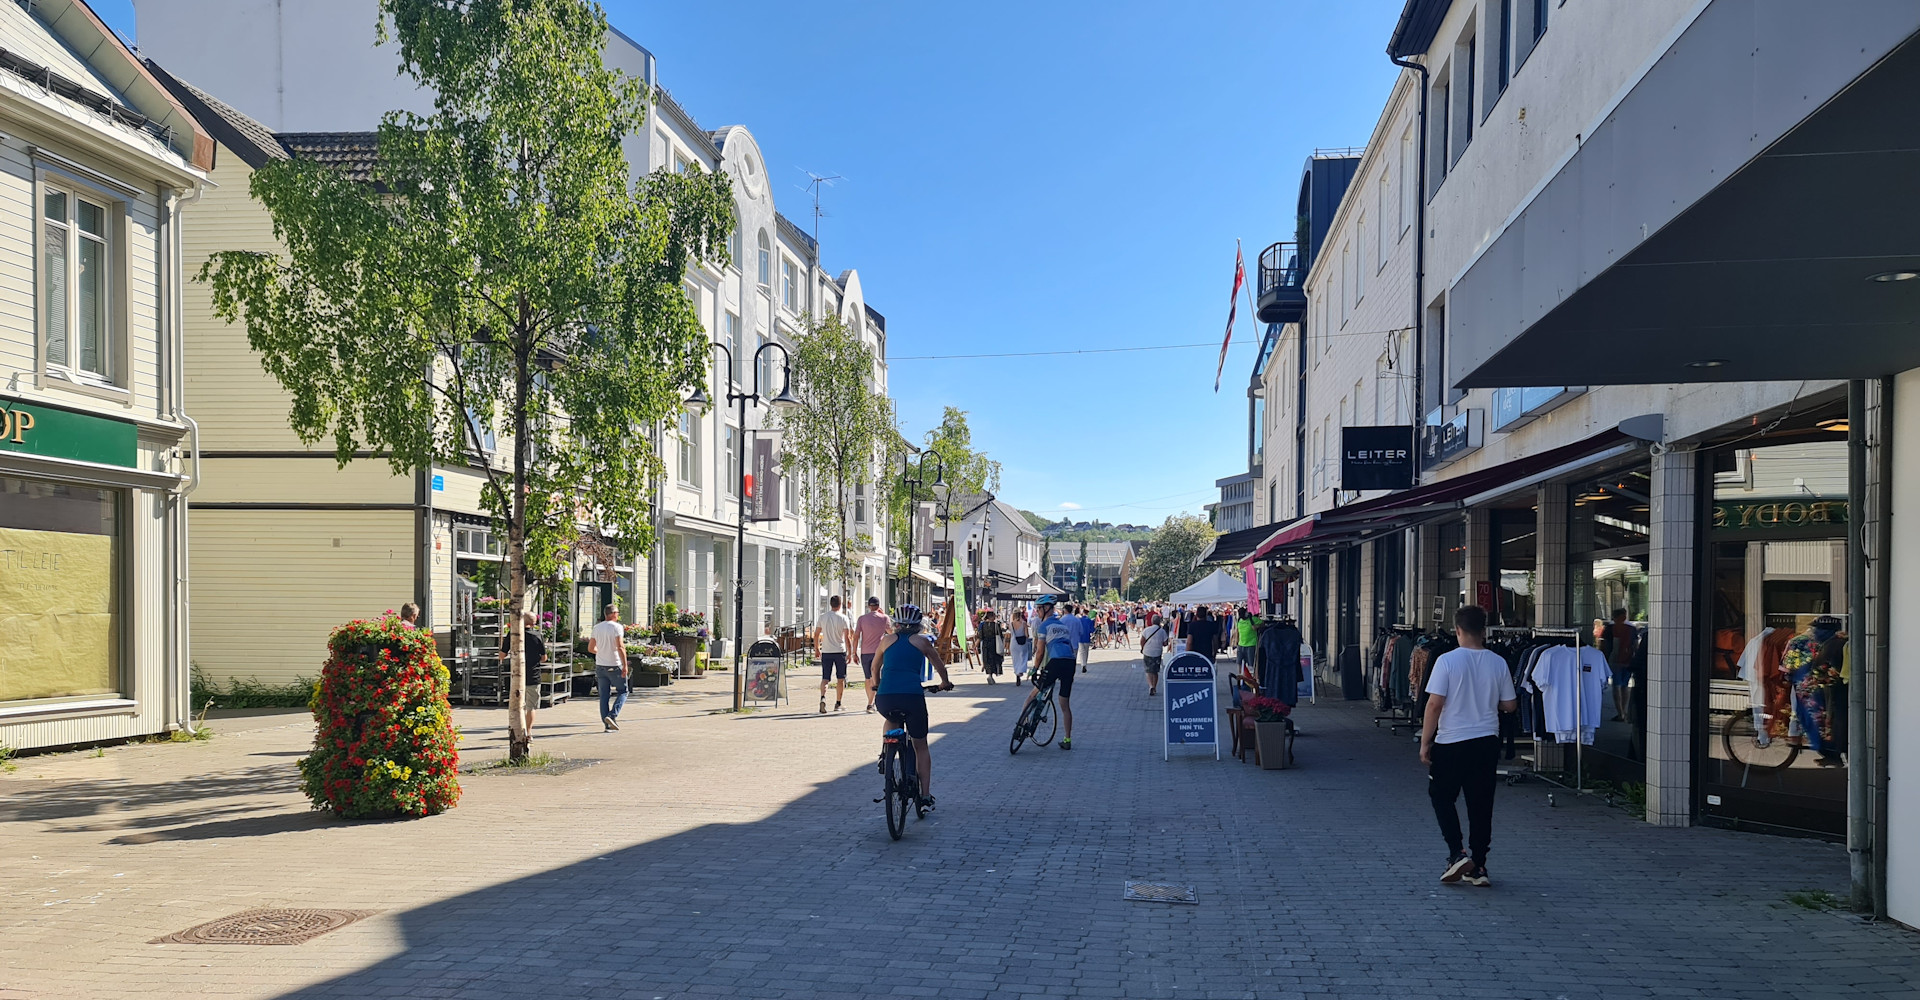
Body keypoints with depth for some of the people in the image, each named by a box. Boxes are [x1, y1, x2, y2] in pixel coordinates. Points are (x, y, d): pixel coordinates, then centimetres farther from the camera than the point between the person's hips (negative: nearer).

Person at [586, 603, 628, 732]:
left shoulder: (597, 628, 7)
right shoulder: (617, 627, -11)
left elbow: (590, 648, 12)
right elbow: (620, 647, -20)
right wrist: (625, 665, -18)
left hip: (600, 666, 5)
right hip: (614, 666, -5)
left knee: (604, 696, 9)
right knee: (622, 691, 8)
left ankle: (607, 724, 9)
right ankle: (612, 716, -11)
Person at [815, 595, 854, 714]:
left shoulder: (822, 617, 3)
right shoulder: (843, 618, -5)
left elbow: (816, 635, 5)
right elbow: (847, 637, -8)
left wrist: (817, 649, 17)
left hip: (826, 652, 2)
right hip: (840, 651, -2)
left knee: (825, 678, 3)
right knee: (841, 678, 11)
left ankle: (823, 698, -23)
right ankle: (837, 704, 15)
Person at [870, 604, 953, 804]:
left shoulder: (887, 639, 19)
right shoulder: (921, 640, 14)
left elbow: (875, 667, 34)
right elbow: (940, 666, 28)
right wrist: (945, 682, 48)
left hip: (885, 698, 1)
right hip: (913, 696, -1)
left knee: (890, 721, 38)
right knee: (921, 746, 15)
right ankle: (926, 795, 13)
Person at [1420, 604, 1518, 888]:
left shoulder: (1447, 661, -12)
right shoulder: (1498, 663, 0)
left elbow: (1435, 704, -13)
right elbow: (1510, 705, 7)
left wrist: (1425, 742, -5)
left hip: (1451, 742, -4)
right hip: (1487, 742, 4)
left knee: (1441, 797, 14)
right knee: (1481, 805, 9)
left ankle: (1457, 853, 0)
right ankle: (1478, 867, 12)